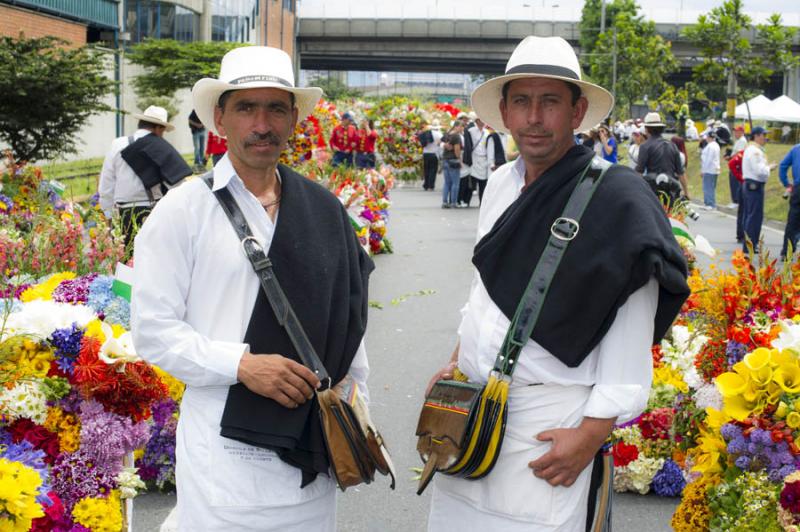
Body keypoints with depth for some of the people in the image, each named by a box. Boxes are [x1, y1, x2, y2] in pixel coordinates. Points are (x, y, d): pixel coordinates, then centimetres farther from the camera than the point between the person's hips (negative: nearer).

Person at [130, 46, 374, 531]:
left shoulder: (324, 209, 6)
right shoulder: (184, 210, -5)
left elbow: (346, 318, 12)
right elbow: (153, 331, -7)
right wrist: (242, 363, -17)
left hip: (313, 449, 4)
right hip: (225, 450, -3)